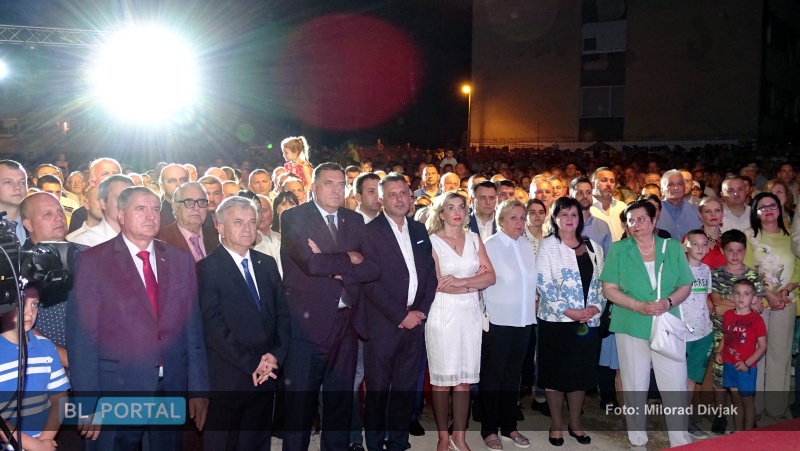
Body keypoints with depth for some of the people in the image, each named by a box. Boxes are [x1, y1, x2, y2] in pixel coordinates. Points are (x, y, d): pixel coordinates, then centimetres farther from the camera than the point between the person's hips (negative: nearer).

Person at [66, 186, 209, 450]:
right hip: (117, 388, -3)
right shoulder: (94, 261, -5)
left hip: (173, 387, 3)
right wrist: (88, 401, -11)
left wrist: (198, 388, 4)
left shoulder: (181, 260, 6)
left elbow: (193, 327, 6)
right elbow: (82, 336, -7)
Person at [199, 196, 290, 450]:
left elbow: (282, 313, 9)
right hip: (227, 378, -5)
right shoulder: (207, 269, -8)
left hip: (266, 375, 5)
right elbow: (214, 326, -15)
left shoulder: (267, 264, 10)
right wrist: (251, 363, -15)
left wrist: (276, 355, -6)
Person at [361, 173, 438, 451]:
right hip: (383, 323, -4)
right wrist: (400, 316, -12)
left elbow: (430, 273, 12)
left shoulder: (419, 231, 12)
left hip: (414, 321, 5)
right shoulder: (370, 232, -6)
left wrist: (421, 310, -1)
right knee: (378, 388, 5)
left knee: (406, 387, 10)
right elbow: (370, 282, -12)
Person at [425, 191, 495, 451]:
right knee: (442, 378, 2)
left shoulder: (474, 239, 11)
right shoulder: (431, 241, -2)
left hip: (470, 313, 4)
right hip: (443, 314, -4)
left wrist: (461, 281, -13)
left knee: (464, 378, 7)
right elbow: (438, 284, -10)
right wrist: (476, 282, -4)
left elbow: (491, 276, 1)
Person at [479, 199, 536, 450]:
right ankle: (489, 429, 16)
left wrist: (533, 306, 10)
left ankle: (509, 426, 26)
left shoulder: (528, 246, 7)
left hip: (524, 320, 5)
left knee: (513, 375, 15)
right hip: (498, 320, -5)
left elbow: (532, 281, 14)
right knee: (492, 376, 5)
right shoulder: (489, 246, -9)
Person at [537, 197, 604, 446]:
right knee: (556, 373, 4)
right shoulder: (548, 245, -2)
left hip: (588, 321, 4)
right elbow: (544, 284, -11)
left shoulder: (593, 247, 11)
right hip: (556, 320, -4)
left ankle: (575, 423, 24)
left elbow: (601, 282, 10)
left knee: (581, 372, 10)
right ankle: (556, 425, 17)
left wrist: (596, 306, -7)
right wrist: (567, 310, -17)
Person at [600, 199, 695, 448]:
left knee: (676, 386, 1)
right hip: (631, 327, -1)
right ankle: (637, 441, 24)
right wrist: (639, 306, -16)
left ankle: (681, 441, 15)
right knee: (635, 387, 9)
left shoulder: (673, 247, 4)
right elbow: (609, 289, -3)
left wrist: (669, 302, -14)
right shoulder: (618, 250, 0)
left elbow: (685, 286, 7)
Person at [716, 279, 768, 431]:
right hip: (729, 365, 5)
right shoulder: (728, 315, 2)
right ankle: (737, 432, 26)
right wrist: (719, 352, 1)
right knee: (736, 400, 15)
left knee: (747, 400, 6)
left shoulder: (756, 319, -12)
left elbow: (762, 346, -10)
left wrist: (747, 363, -16)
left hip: (746, 367, -4)